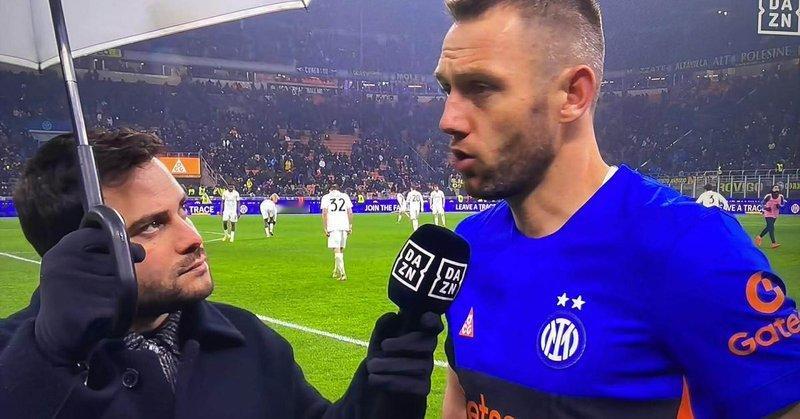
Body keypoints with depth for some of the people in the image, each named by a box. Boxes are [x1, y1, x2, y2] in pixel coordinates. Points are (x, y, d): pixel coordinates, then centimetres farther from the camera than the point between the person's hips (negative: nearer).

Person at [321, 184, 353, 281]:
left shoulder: (326, 197, 6)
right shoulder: (345, 196, 14)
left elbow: (324, 213, -3)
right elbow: (350, 212, 9)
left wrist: (325, 228, -2)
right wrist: (350, 226, 14)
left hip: (333, 226, -3)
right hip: (344, 226, 3)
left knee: (337, 250, -6)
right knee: (340, 250, 16)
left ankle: (342, 274, -17)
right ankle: (336, 272, 28)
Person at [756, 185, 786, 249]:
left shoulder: (781, 197, -8)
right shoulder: (768, 197, -18)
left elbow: (783, 203, 10)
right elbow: (762, 203, -3)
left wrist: (779, 206, -13)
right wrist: (765, 208, -22)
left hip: (775, 214, 5)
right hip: (768, 214, -5)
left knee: (769, 227, 16)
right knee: (771, 228, -14)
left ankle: (760, 237, 37)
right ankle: (773, 243, -17)